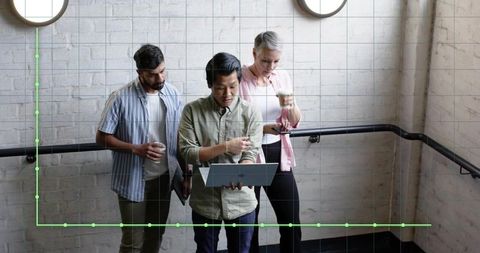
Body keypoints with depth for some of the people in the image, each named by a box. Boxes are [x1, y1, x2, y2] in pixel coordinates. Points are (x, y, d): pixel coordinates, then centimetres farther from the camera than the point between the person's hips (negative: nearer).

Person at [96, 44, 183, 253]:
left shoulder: (172, 94, -1)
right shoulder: (121, 98, -15)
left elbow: (181, 136, 8)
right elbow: (102, 138, -10)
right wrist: (136, 149, -22)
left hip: (164, 178, 4)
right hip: (133, 180, -4)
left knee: (155, 236, 16)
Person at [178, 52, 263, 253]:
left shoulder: (251, 114, -4)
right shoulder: (192, 111, -5)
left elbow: (251, 156, -9)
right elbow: (187, 153, -11)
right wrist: (226, 147, -18)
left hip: (241, 202, 0)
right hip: (204, 202, 0)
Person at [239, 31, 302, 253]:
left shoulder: (283, 77, 5)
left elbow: (295, 123, 9)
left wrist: (291, 106, -12)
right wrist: (262, 128, -24)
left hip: (278, 155, 4)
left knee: (292, 224, 6)